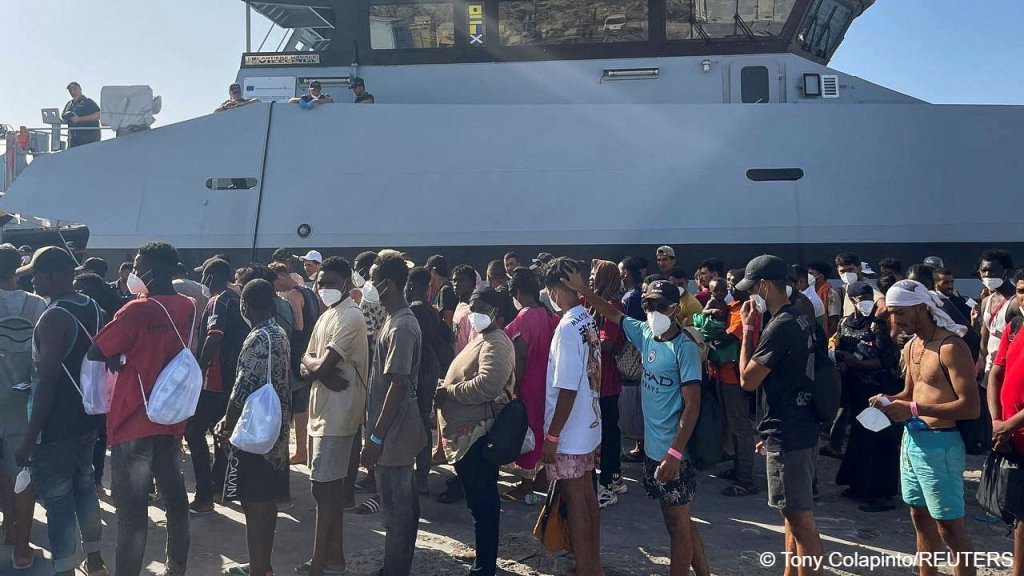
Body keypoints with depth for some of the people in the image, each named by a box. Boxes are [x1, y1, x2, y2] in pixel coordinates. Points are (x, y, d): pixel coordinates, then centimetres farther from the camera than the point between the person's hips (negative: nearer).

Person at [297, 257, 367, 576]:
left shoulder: (350, 317, -16)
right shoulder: (327, 315, 15)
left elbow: (321, 366, -22)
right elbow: (307, 363, 10)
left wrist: (311, 365, -1)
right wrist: (317, 368, -10)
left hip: (337, 414, -9)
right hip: (324, 410, 9)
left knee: (324, 487, -4)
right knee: (332, 485, 15)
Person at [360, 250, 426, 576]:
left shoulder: (401, 328, -20)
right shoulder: (398, 320, 10)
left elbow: (397, 386, -23)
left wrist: (375, 438, -20)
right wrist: (377, 434, 19)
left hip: (392, 436, -10)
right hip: (397, 432, 10)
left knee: (396, 508, 0)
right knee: (404, 504, 17)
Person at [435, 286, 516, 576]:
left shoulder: (496, 343, -15)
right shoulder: (481, 339, 18)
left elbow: (486, 386, -29)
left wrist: (445, 392, -17)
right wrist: (445, 393, 6)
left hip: (477, 435, -11)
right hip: (469, 434, 11)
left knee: (482, 503, -2)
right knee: (481, 501, 18)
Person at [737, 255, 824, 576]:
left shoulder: (780, 326, -20)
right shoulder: (799, 320, 11)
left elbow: (747, 380, -16)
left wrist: (748, 328, -9)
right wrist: (771, 430, 22)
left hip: (787, 435, -10)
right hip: (798, 428, 10)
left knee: (801, 520, -4)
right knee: (794, 514, 19)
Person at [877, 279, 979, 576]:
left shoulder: (951, 347, -17)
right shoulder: (910, 347, 11)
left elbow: (971, 407, -21)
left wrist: (913, 409, -26)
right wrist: (890, 401, -1)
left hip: (939, 443, -9)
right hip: (912, 438, 9)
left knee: (950, 528, -1)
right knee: (922, 520, 18)